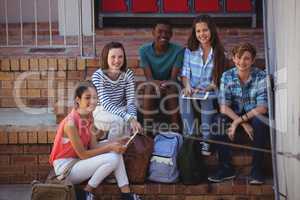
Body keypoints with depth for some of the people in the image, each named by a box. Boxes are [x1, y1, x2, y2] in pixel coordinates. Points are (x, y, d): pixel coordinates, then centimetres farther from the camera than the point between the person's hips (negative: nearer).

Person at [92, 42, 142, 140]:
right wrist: (128, 117, -39)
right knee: (119, 121, -32)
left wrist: (133, 118, -34)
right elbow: (105, 104, -27)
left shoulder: (128, 74, -8)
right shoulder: (97, 76, -19)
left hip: (121, 110, 3)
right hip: (102, 112, -3)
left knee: (127, 122, -30)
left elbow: (131, 101, -12)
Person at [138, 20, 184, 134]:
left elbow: (173, 78, -20)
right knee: (150, 87, -32)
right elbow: (149, 77, -20)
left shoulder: (178, 50, -16)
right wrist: (157, 83, -43)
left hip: (170, 85, 0)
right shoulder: (144, 50, -14)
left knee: (172, 88, -33)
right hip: (153, 84, 1)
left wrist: (166, 83, -44)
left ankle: (175, 125, -30)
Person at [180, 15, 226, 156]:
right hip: (191, 92, 1)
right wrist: (187, 86, -17)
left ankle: (205, 141, -17)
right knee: (184, 97, -28)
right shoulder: (189, 50, 9)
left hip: (209, 93, -1)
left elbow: (217, 80, 2)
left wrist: (205, 89, -16)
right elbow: (185, 73, 4)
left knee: (207, 99, -30)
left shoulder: (218, 53, 6)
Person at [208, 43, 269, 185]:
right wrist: (244, 124, -26)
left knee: (260, 121, -35)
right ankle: (226, 168, -14)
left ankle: (257, 169, -21)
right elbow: (224, 107, -13)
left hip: (255, 117, -2)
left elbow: (262, 108, -19)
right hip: (235, 117, 2)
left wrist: (239, 120, -27)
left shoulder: (261, 77, -12)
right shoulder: (227, 76, -6)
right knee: (218, 122, -27)